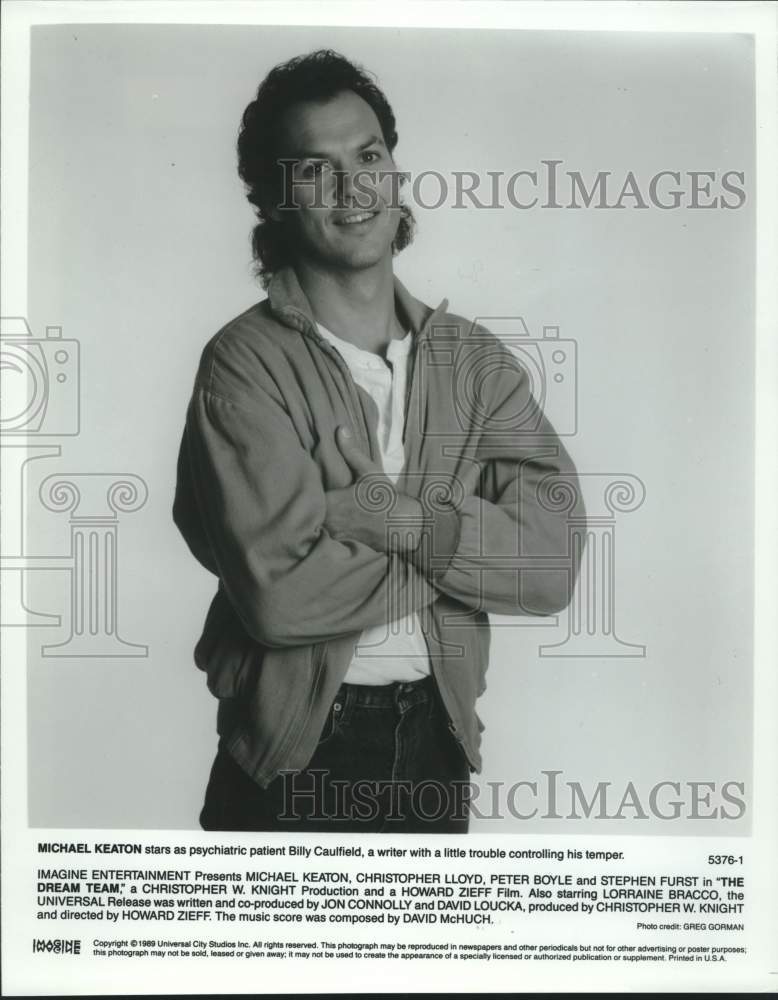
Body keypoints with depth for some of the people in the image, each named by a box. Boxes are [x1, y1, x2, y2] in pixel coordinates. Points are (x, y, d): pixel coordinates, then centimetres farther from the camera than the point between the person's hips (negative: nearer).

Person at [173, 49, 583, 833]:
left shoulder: (475, 359, -1)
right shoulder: (245, 363, -13)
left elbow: (552, 566, -10)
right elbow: (281, 593, -24)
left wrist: (407, 522, -23)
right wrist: (463, 545, -15)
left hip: (436, 743, 4)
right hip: (292, 752, -4)